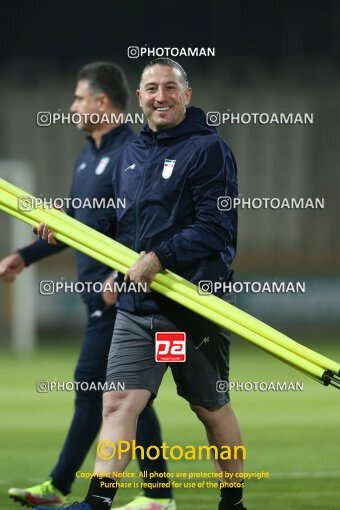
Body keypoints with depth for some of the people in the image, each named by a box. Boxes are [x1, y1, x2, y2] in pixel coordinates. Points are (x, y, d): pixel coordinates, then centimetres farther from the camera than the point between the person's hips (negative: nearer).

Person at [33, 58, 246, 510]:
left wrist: (160, 258, -24)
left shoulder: (209, 149, -8)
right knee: (119, 402, -7)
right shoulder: (131, 154, 14)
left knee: (211, 407, 9)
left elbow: (216, 227, -16)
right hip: (136, 305, 5)